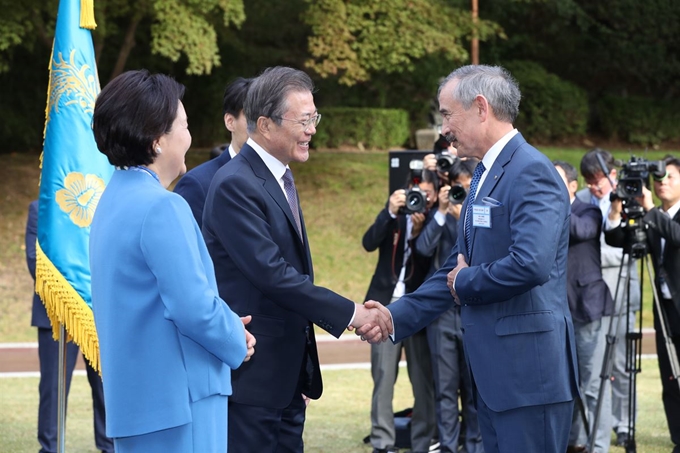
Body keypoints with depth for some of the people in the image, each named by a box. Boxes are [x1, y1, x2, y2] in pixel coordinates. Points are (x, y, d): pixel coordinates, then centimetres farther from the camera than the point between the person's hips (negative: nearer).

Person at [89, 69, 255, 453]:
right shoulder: (162, 208, -16)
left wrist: (228, 324, 10)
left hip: (134, 396, 9)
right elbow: (194, 306, -20)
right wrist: (237, 342, -1)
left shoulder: (115, 200, 13)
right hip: (177, 396, -9)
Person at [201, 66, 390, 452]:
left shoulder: (281, 179, 14)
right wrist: (351, 313, -19)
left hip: (287, 374, 9)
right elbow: (272, 273, -23)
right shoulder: (236, 185, -16)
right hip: (251, 373, -9)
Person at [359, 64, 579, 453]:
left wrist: (466, 283, -10)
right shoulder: (485, 174, 17)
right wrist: (397, 316, 9)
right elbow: (457, 268, 19)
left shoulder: (531, 172, -14)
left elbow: (531, 263, -27)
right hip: (492, 372, 10)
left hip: (528, 372, -10)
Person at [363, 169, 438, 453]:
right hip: (387, 306, 1)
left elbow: (430, 266, -8)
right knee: (383, 377, -2)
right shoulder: (394, 215, 6)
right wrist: (390, 212, -17)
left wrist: (418, 232, -20)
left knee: (423, 381, 0)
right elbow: (369, 243, -7)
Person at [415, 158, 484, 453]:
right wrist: (441, 212, -9)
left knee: (474, 385, 3)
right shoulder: (444, 212, 9)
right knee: (445, 386, 1)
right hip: (442, 307, 1)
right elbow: (424, 247, -3)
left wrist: (464, 218, -14)